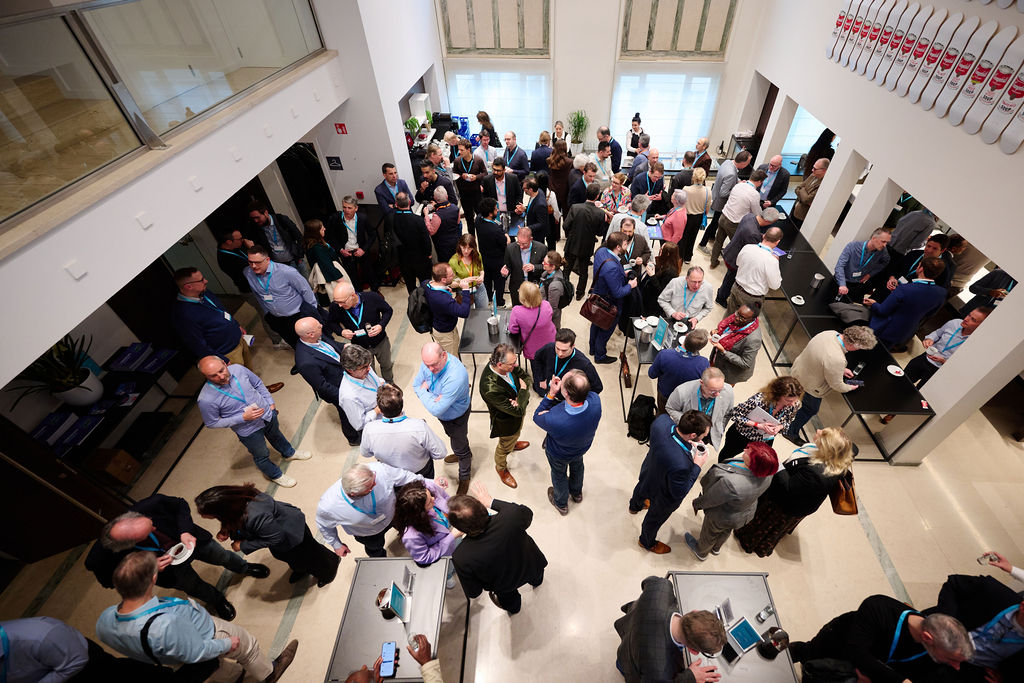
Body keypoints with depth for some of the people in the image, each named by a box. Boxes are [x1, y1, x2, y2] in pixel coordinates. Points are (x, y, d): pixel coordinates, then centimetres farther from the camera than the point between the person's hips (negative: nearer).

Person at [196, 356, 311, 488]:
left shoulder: (238, 369, -21)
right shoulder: (206, 399, -31)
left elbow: (258, 384, -2)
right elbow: (212, 423, -18)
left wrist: (270, 403, -1)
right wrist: (243, 417, -26)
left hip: (267, 414, 4)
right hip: (249, 432, -4)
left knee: (277, 436, 33)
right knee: (262, 456, 21)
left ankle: (289, 453, 64)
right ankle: (275, 475, 51)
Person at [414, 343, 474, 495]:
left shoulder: (456, 377, -46)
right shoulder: (430, 362, -23)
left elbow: (436, 410, -41)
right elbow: (416, 385, -10)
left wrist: (423, 391, -25)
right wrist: (435, 398, -28)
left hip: (456, 417, -7)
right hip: (443, 415, 7)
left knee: (460, 447, 16)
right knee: (452, 436, 33)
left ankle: (464, 478, 45)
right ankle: (465, 453, 65)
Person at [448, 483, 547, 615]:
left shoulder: (461, 558, -39)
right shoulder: (511, 516, -41)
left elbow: (473, 593, -19)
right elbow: (527, 513, -14)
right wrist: (492, 502, -15)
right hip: (533, 568, 1)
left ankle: (512, 606, 64)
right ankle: (536, 579, 66)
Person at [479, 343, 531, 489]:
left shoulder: (509, 365, -26)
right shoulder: (491, 388, -46)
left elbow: (526, 376, -7)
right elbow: (518, 411, -37)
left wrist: (520, 398, -24)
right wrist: (523, 390, -24)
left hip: (519, 409, 6)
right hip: (507, 422, -6)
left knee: (516, 433, 38)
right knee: (505, 446, 24)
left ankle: (513, 443, 72)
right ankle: (501, 468, 56)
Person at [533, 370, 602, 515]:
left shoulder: (553, 420, -49)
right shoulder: (595, 400, -39)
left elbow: (537, 417, -24)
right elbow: (582, 394, -14)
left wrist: (551, 394, -31)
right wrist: (557, 391, -29)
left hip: (559, 455, -3)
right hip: (583, 446, 4)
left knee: (559, 474, 31)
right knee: (577, 466, 37)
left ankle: (561, 503, 62)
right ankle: (577, 493, 68)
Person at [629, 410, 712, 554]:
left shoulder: (662, 421, -34)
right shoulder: (680, 464, -49)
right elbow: (679, 493, -29)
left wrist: (685, 442, -16)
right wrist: (697, 466, -27)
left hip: (648, 472, 6)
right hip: (663, 496, -6)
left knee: (641, 488, 40)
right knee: (655, 518, 27)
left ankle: (635, 506, 76)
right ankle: (647, 542, 60)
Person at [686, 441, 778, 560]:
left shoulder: (730, 483, -49)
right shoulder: (767, 474, -28)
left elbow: (709, 499, -28)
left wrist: (696, 503, -8)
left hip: (722, 517, -5)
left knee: (709, 533, 28)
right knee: (726, 531, 36)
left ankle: (701, 552, 58)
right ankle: (716, 548, 66)